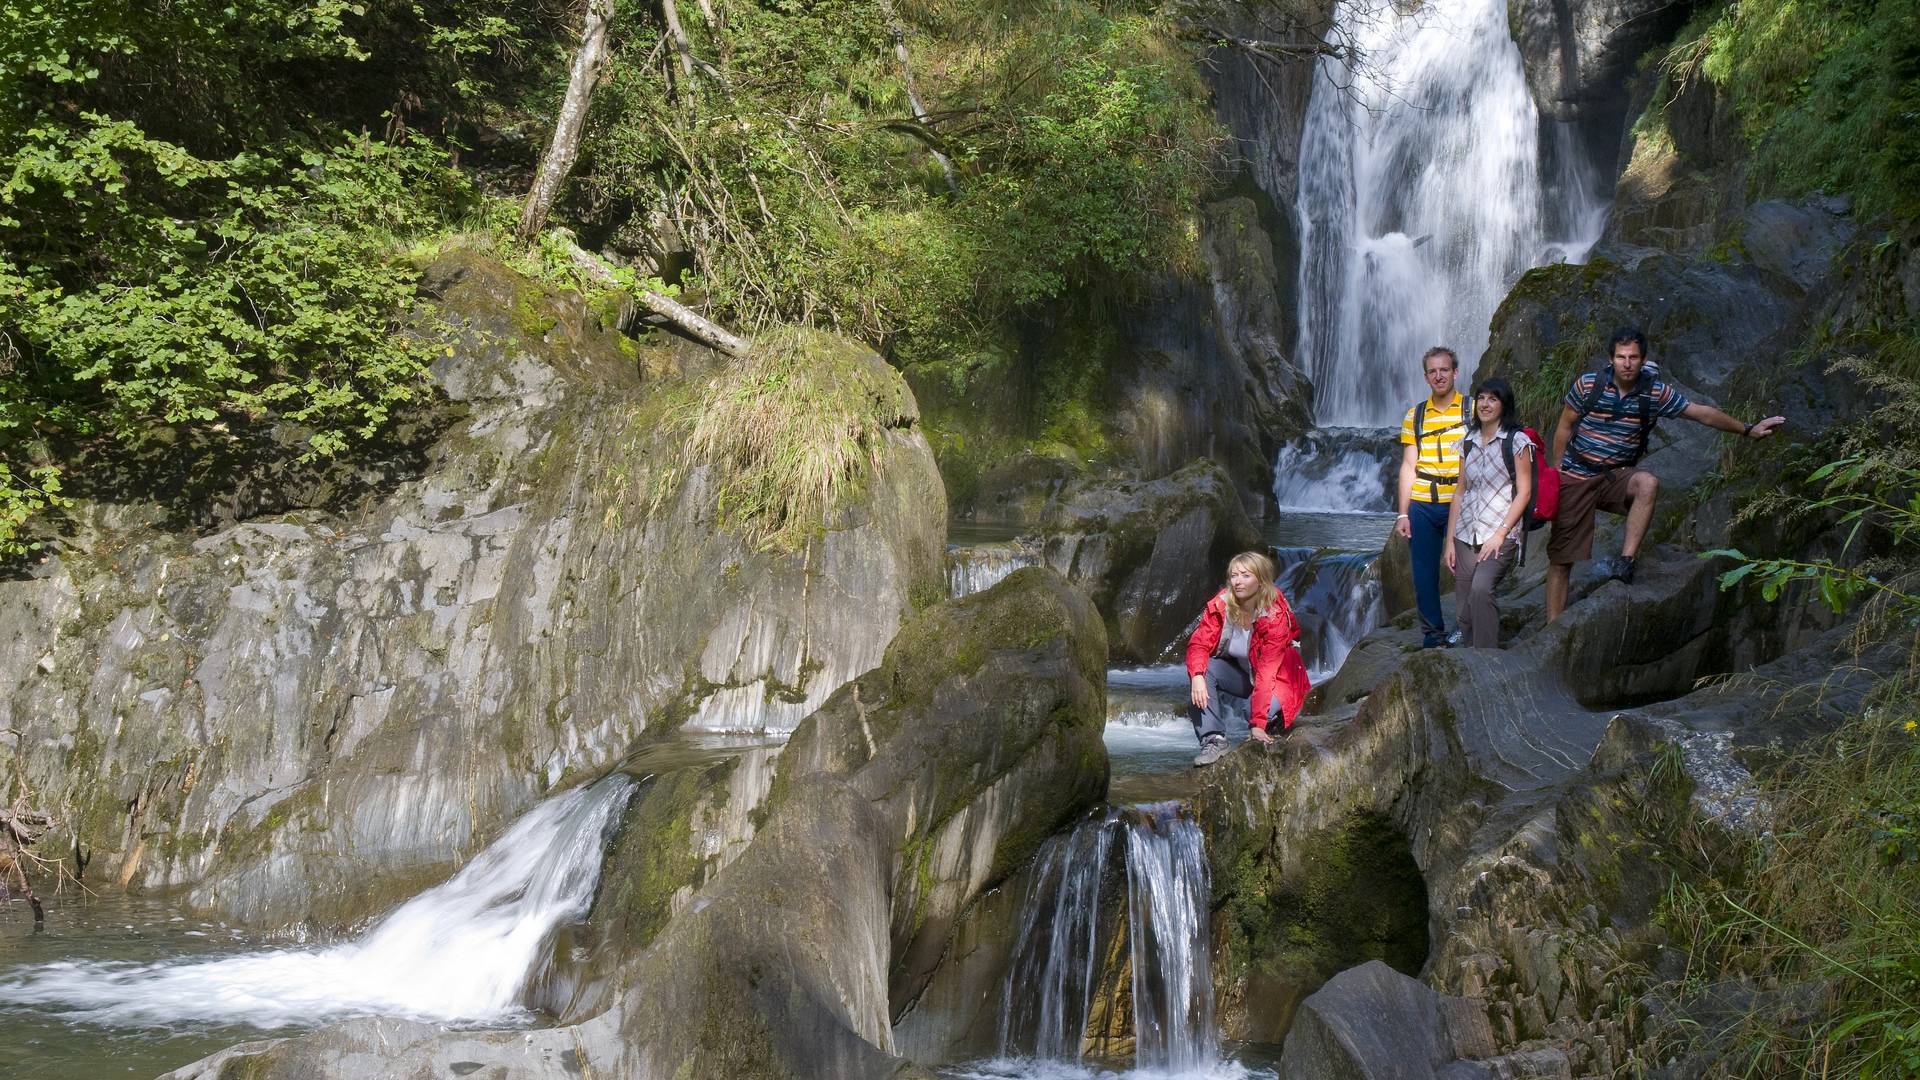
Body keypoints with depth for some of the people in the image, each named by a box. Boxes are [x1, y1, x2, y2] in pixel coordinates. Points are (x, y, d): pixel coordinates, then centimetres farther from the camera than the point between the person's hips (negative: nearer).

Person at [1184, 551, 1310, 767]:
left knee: (1266, 707, -37)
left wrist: (1258, 723, -35)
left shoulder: (1275, 616, -26)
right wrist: (1197, 676, -39)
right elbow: (1199, 643, -15)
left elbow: (1267, 671, -31)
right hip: (1238, 674, 5)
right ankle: (1214, 740, -28)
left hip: (1275, 679, -4)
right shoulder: (1221, 605, -13)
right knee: (1205, 668, -25)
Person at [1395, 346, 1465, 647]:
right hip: (1422, 506, 2)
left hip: (1460, 504, -2)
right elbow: (1408, 466, 9)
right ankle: (1432, 635, 14)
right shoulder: (1415, 416, 9)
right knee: (1424, 575, 4)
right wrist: (1403, 513, 4)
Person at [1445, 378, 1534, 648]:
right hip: (1466, 536, 6)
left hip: (1502, 536, -6)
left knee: (1480, 588, -30)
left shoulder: (1517, 441, -3)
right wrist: (1450, 541, 10)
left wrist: (1501, 533, -15)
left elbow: (1524, 492, -7)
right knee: (1463, 615, 2)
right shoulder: (1468, 442, 13)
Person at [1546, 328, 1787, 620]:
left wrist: (1747, 430, 5)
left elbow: (1702, 413, 2)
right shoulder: (1588, 385, -10)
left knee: (1648, 483, -34)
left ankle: (1625, 563, -29)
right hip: (1576, 476, -1)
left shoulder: (1655, 392, -6)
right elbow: (1564, 427, 1)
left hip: (1616, 477, 1)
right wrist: (1557, 472, 3)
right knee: (1560, 557, -6)